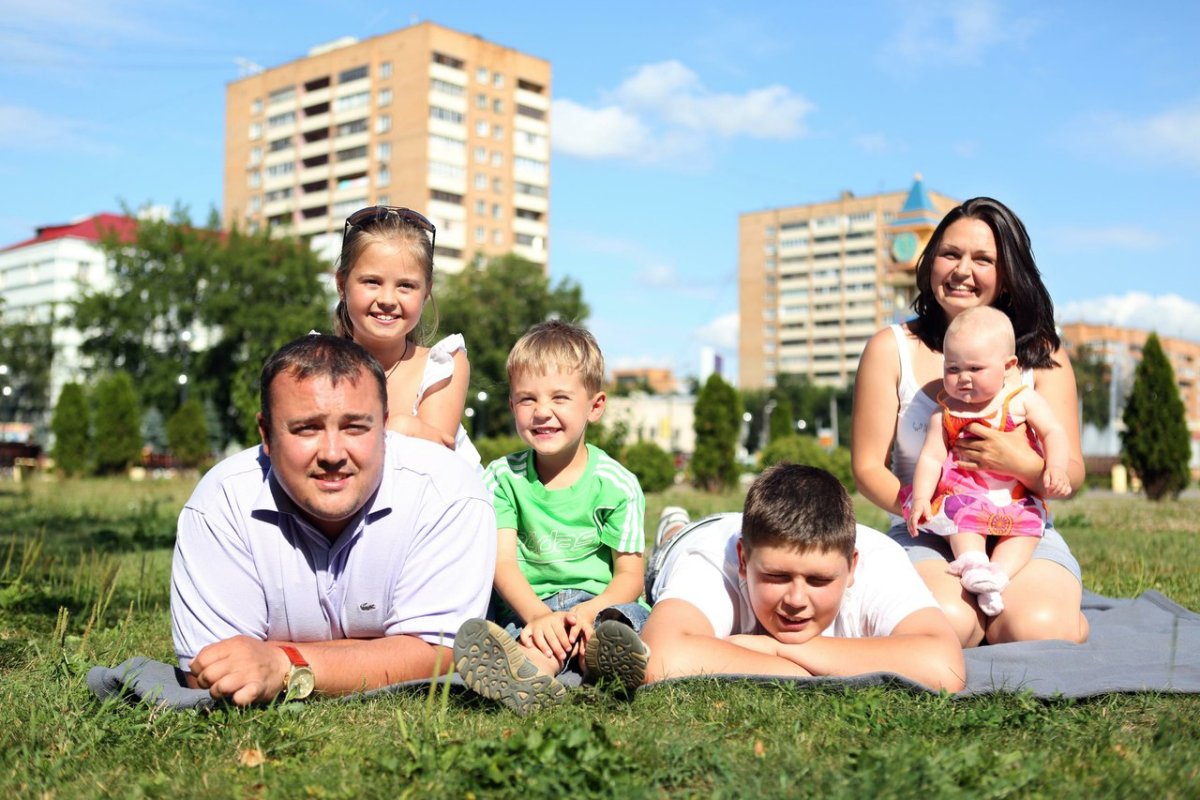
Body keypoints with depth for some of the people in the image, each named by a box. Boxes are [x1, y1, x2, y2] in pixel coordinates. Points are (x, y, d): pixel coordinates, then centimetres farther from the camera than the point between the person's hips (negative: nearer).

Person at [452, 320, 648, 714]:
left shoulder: (617, 484, 2)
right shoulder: (502, 477, 6)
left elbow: (629, 576, -1)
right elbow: (503, 561, -6)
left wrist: (588, 612, -25)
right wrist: (538, 615, -27)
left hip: (601, 605, 0)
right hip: (526, 611, 1)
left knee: (631, 614, -35)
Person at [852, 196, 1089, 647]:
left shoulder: (1042, 356, 7)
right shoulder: (892, 349, 3)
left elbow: (1071, 474, 2)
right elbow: (869, 467, 0)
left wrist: (1019, 462, -21)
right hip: (925, 539, -1)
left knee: (1036, 629, -29)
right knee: (946, 623, -32)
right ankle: (980, 611, 3)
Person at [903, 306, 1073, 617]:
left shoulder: (1022, 400, 0)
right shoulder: (945, 413, 1)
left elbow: (1053, 432, -3)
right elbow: (931, 457, -3)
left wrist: (1055, 468, -22)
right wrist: (920, 497, -17)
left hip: (1016, 497, 0)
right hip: (965, 493, 0)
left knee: (1029, 521, -24)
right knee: (963, 512, -29)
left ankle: (998, 573, -33)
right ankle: (972, 565, -36)